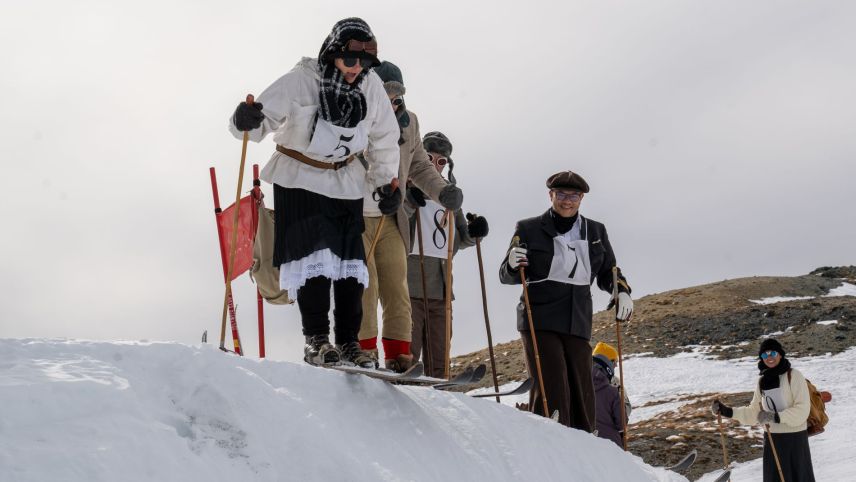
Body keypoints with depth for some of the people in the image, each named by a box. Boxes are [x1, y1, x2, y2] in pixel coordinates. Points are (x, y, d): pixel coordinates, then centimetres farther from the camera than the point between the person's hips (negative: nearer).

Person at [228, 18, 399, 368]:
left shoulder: (371, 86, -7)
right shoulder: (301, 81, -20)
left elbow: (384, 138, 8)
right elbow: (264, 120, -23)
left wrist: (387, 182, 11)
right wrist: (246, 120, -47)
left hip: (345, 183, 4)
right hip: (299, 179, -4)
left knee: (351, 262, 0)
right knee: (313, 256, -14)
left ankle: (348, 341, 8)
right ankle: (316, 340, -7)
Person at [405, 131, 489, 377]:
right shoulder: (406, 188, 2)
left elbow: (459, 240, 26)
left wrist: (473, 231, 5)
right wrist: (410, 202, -26)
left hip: (440, 287, 6)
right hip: (410, 285, -6)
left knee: (438, 357, 8)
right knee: (407, 352, -9)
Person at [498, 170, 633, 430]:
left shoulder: (595, 232, 13)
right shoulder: (529, 229, 3)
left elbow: (607, 273, 21)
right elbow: (506, 276, 6)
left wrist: (622, 291, -1)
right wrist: (513, 264, -17)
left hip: (578, 323, 4)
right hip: (539, 322, -4)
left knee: (582, 392, 4)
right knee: (552, 390, -14)